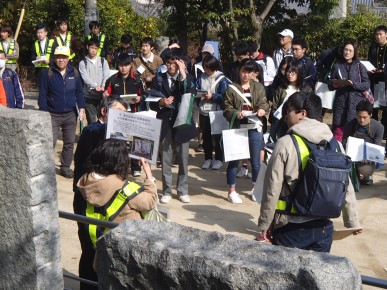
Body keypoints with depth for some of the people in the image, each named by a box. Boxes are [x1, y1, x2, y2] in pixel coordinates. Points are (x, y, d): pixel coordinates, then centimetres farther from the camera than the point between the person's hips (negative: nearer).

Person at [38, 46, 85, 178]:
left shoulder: (74, 72, 3)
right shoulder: (47, 73, -6)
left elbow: (79, 92, 8)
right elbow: (42, 94, -5)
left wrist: (81, 108, -1)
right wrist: (44, 113, -10)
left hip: (70, 115, 3)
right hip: (53, 115, -3)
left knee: (69, 143, 10)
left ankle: (65, 167, 23)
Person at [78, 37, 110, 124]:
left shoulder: (103, 61, 11)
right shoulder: (83, 63, 4)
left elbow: (107, 75, -2)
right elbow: (85, 78, -9)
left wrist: (103, 86, -22)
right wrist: (95, 86, -28)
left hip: (102, 95, 1)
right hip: (89, 96, -1)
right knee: (91, 121, 2)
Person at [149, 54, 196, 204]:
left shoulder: (187, 78, 5)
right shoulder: (158, 80, 7)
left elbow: (191, 96, -14)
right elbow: (152, 103, 6)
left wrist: (183, 74, -16)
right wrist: (161, 103, -16)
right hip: (165, 123, 1)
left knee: (183, 159, 5)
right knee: (166, 159, 5)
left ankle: (182, 191, 17)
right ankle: (167, 191, 14)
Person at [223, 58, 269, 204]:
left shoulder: (259, 87, 8)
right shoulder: (232, 88, 0)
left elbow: (264, 102, 2)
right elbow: (227, 108, -3)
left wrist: (262, 109, -20)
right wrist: (236, 113, -22)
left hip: (254, 127, 2)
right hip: (237, 127, -2)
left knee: (255, 160, 10)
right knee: (234, 159, 4)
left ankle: (256, 188, 27)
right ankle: (232, 191, 14)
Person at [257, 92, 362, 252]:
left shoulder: (285, 144, -12)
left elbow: (272, 189, -10)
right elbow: (346, 187, 2)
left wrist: (264, 226, 0)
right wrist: (353, 221, 15)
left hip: (291, 229, -3)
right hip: (323, 228, 3)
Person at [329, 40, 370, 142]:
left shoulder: (360, 66, 4)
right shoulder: (337, 66, 7)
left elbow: (366, 85, -1)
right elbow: (330, 85, 11)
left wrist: (353, 84, -16)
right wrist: (334, 85, -11)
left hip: (355, 103, -1)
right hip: (340, 102, 1)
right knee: (338, 130, 0)